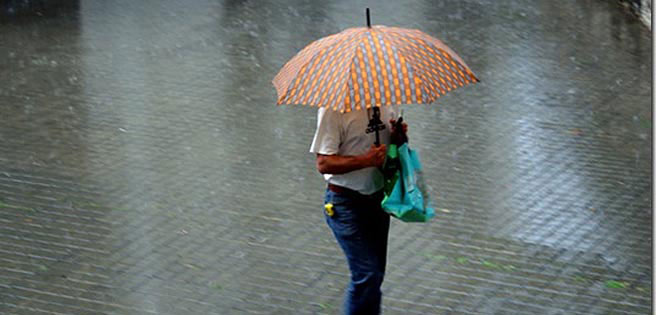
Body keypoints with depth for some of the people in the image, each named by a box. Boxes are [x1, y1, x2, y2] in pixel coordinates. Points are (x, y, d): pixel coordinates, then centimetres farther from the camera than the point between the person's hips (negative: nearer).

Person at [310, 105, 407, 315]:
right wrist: (366, 160, -30)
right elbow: (323, 164, -20)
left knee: (375, 276, 14)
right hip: (347, 203, -7)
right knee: (368, 275, -12)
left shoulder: (383, 104, 5)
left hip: (378, 197, 7)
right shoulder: (334, 108, -18)